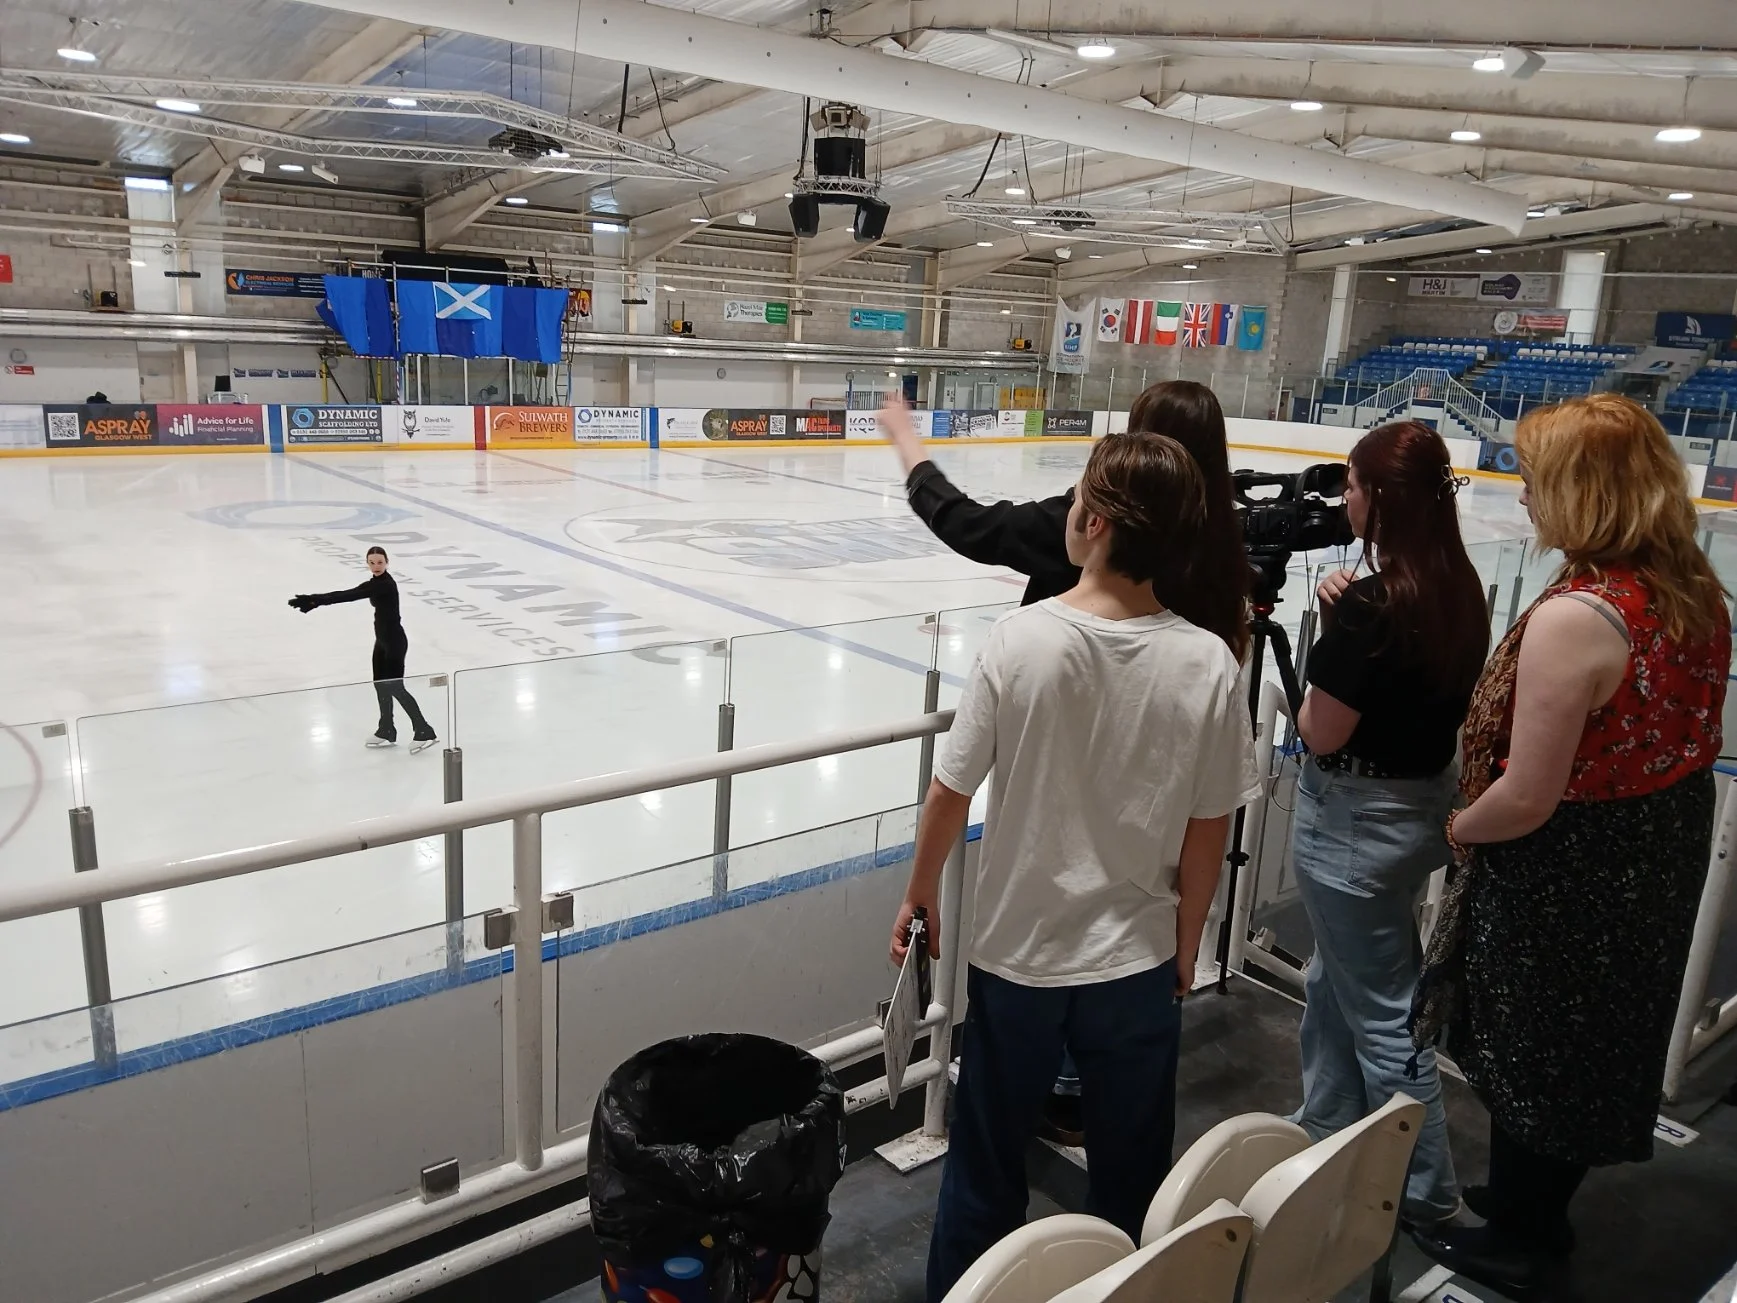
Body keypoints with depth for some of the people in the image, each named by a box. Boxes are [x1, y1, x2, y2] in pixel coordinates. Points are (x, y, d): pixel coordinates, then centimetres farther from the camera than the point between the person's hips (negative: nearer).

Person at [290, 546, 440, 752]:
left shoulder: (386, 584, -22)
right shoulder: (375, 582, 7)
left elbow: (350, 596, -29)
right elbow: (349, 594, 5)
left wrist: (316, 599, -30)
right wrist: (315, 600, -4)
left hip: (395, 641, -10)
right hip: (383, 639, 10)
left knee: (395, 687, -6)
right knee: (380, 684, 15)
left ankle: (424, 731, -1)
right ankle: (387, 731, 28)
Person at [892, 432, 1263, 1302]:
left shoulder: (1019, 639, -18)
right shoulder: (1207, 663, -14)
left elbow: (951, 793, -10)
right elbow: (1207, 834, -6)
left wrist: (920, 893, 8)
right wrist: (1185, 945, 11)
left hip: (1015, 952, -1)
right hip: (1138, 961, 1)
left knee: (987, 1165, 20)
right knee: (1131, 1178, 21)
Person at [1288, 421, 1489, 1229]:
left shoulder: (1370, 604, -26)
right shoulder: (1460, 591, 0)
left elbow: (1321, 733, -19)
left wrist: (1329, 630, -5)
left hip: (1356, 821, -9)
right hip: (1423, 804, 9)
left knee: (1381, 1012, 8)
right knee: (1339, 981, 24)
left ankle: (1425, 1187, 25)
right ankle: (1327, 1133, 40)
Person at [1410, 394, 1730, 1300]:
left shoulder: (1575, 618, -30)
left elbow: (1526, 800, -27)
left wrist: (1457, 829, -8)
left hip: (1565, 879, -8)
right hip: (1659, 856, 8)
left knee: (1529, 1058, 14)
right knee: (1595, 1045, 25)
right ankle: (1540, 1208, 48)